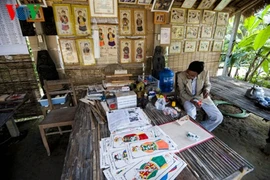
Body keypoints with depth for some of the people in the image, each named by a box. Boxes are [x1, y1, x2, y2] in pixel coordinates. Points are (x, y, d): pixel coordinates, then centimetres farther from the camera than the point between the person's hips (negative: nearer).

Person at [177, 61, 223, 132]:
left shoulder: (205, 73, -17)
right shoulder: (181, 76, -21)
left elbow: (207, 85, 3)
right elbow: (182, 92, -11)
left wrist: (206, 90, -21)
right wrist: (192, 101, -25)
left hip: (202, 97, 3)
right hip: (187, 98, -2)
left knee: (218, 117, -8)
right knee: (191, 115, -31)